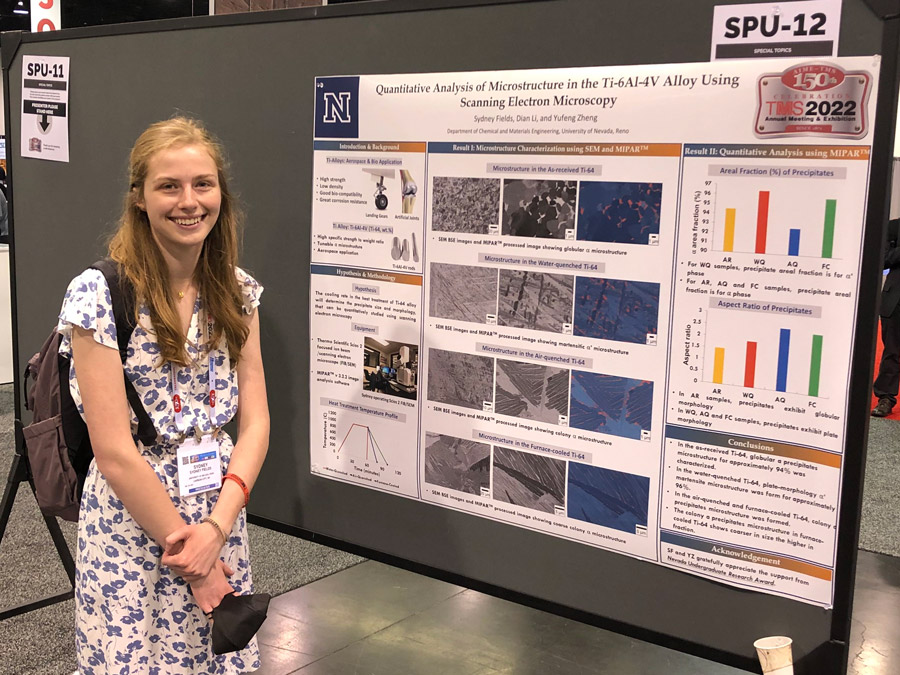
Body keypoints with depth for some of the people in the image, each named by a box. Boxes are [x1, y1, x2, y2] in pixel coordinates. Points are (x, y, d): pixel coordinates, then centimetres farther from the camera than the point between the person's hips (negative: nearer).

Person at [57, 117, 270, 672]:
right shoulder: (99, 295, -15)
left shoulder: (238, 292, 1)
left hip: (223, 515, 5)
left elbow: (255, 421, -1)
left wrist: (218, 527, -14)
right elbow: (115, 453, -17)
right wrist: (190, 557, -12)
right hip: (131, 529, -4)